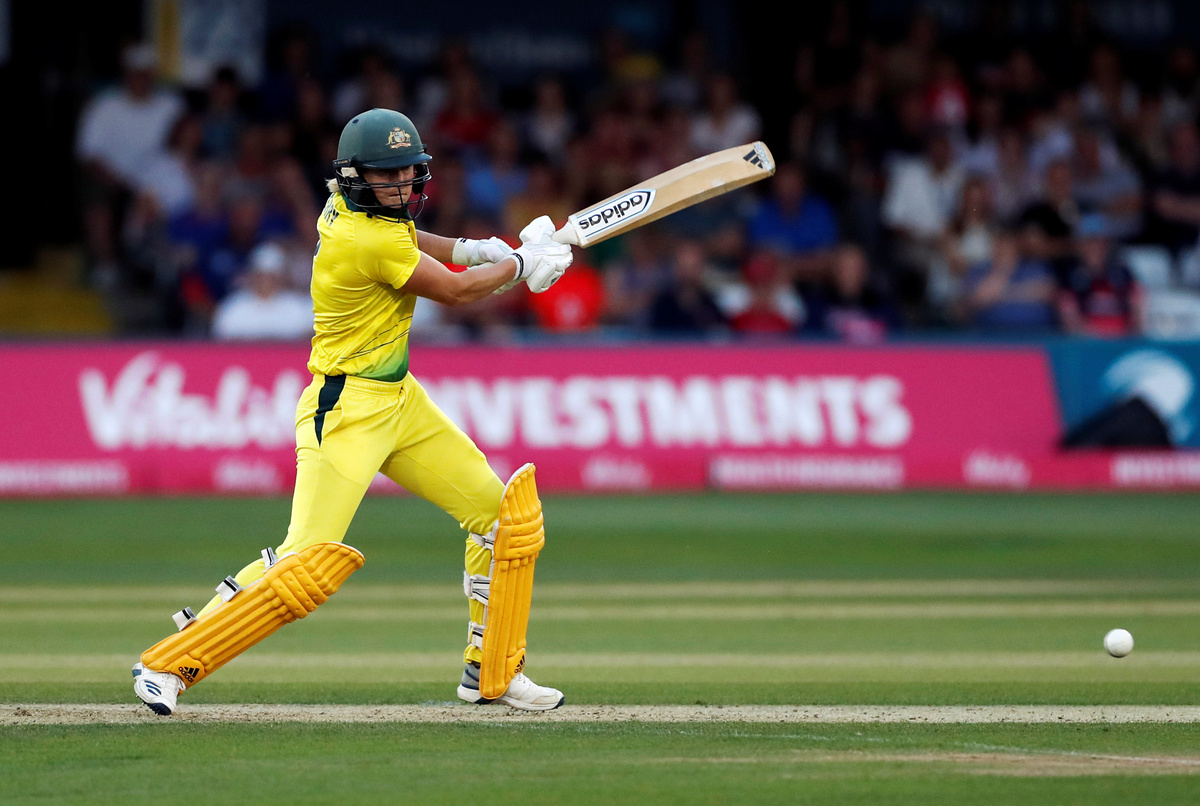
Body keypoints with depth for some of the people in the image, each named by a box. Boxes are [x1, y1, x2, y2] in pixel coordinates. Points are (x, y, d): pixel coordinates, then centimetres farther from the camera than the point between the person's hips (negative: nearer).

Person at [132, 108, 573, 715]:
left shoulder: (345, 205, 3)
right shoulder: (369, 242, -24)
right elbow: (454, 292, -12)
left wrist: (467, 249, 11)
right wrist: (521, 265, 3)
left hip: (397, 399, 10)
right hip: (347, 408, -10)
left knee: (499, 511, 9)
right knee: (308, 562, -17)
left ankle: (491, 672, 18)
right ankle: (169, 663, -7)